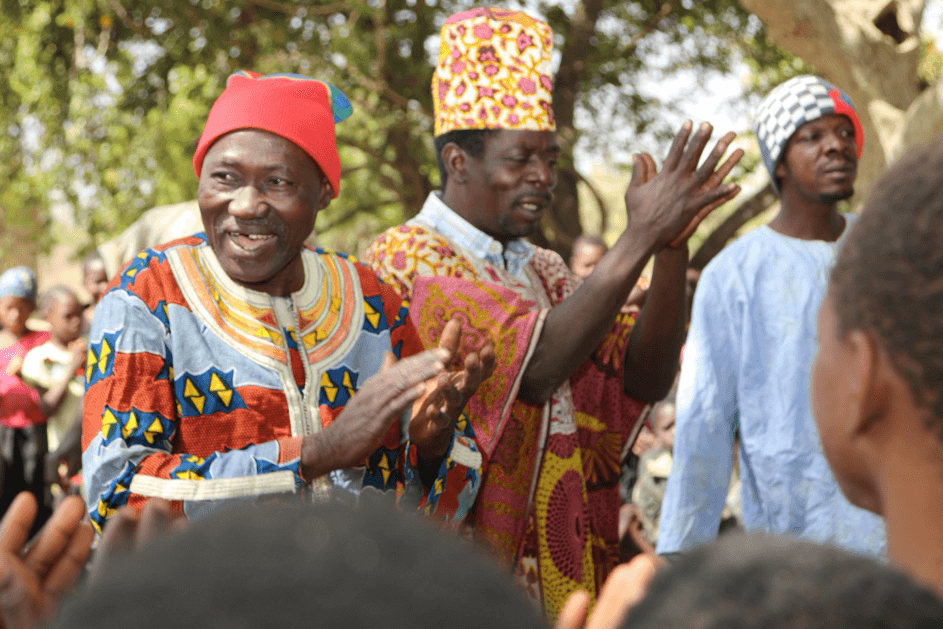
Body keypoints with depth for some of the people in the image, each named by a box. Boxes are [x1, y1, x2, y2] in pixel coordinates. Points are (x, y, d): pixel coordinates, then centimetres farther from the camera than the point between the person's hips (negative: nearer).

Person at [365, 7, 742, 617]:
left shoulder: (545, 272, 12)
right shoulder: (405, 259, -12)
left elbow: (645, 379, -1)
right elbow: (532, 367, -25)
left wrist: (672, 248, -14)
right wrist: (642, 236, -25)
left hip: (560, 567, 7)